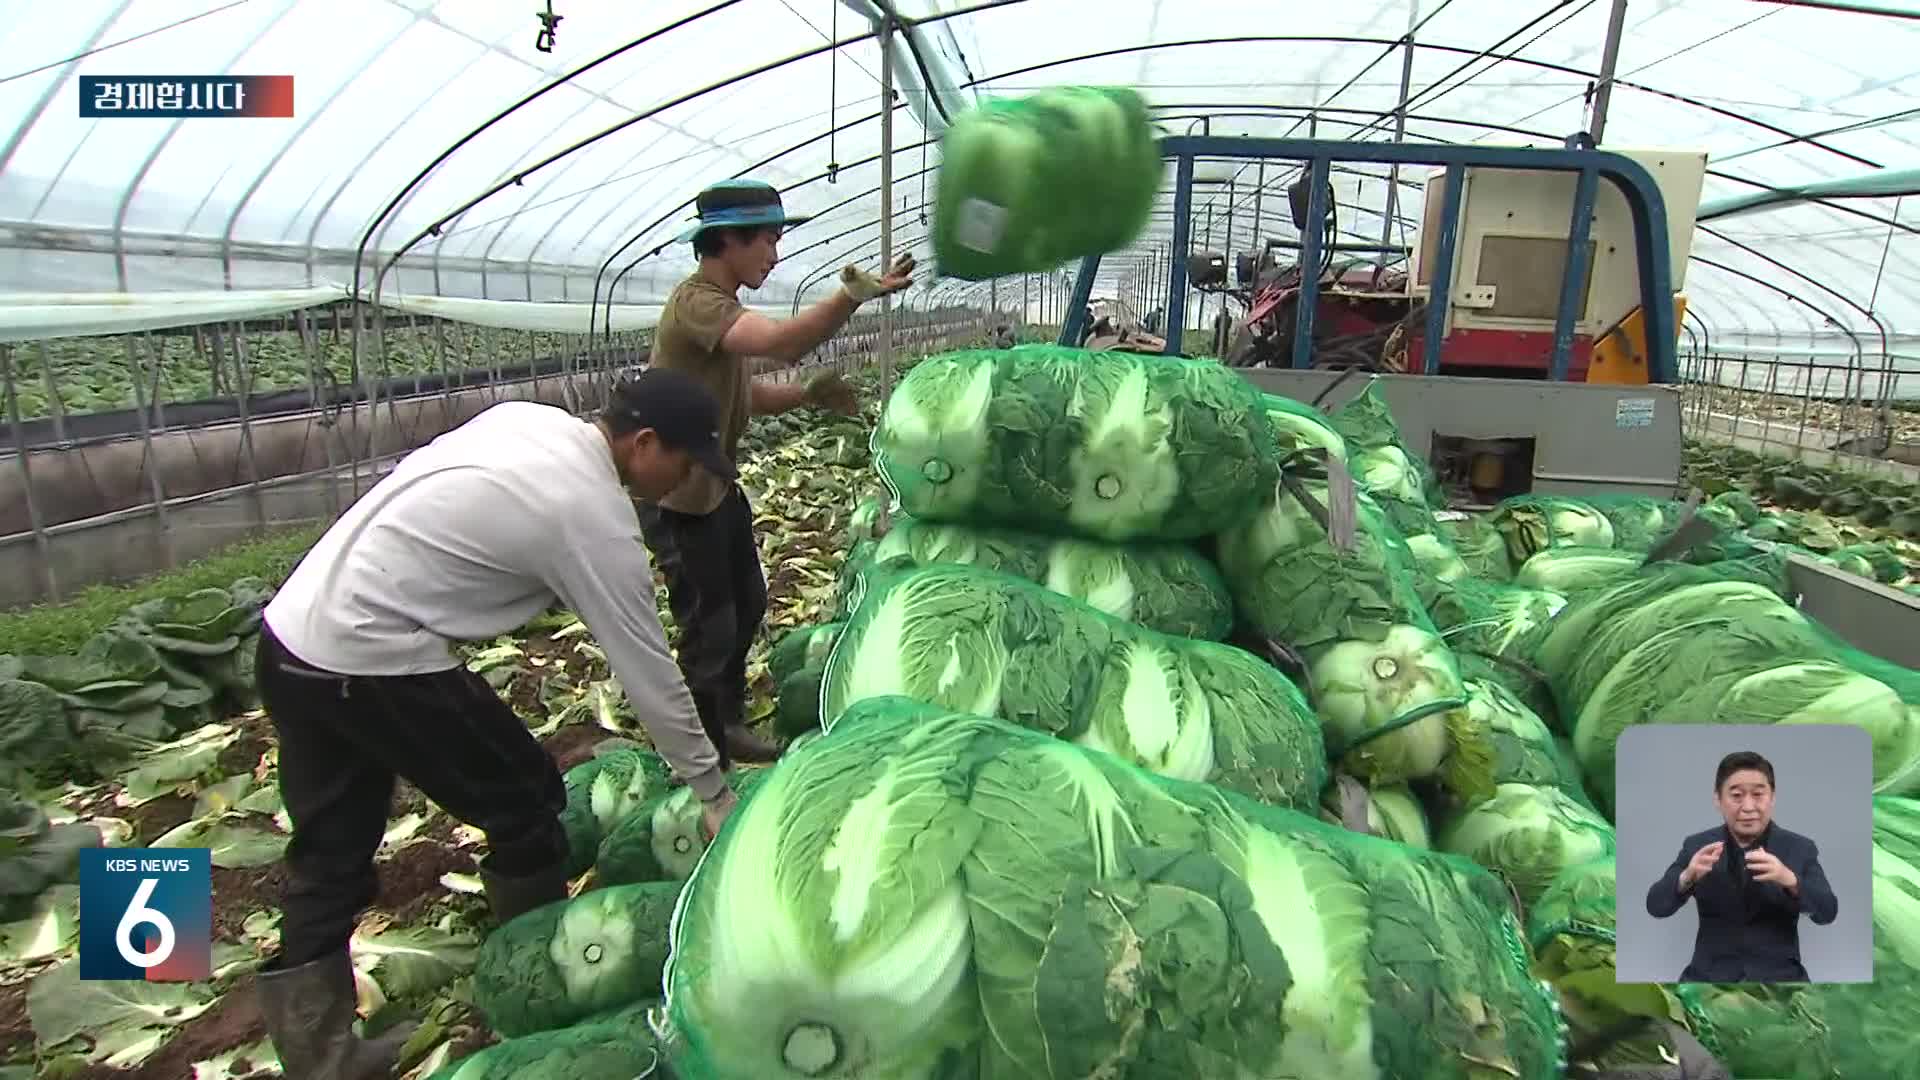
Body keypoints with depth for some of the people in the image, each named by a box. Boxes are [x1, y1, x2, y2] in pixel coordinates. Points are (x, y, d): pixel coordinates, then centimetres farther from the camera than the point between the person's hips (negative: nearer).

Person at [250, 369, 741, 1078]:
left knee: (329, 853, 17)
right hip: (370, 663, -9)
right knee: (523, 805, 9)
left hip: (290, 634, 9)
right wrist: (713, 792, 1)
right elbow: (651, 674, -10)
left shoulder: (529, 418, 6)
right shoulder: (595, 520, -16)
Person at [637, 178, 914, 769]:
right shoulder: (695, 302, -22)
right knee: (711, 636, -1)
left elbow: (748, 396, 11)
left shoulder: (724, 304, 11)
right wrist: (852, 295, -50)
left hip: (718, 488, 11)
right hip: (679, 499, -11)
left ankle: (729, 726, 41)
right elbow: (780, 343, -41)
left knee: (747, 607, 22)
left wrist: (808, 394, -5)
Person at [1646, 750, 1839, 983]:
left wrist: (1789, 879, -28)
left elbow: (1827, 913, -9)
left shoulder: (1800, 848, 2)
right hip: (1710, 974, 0)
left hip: (1778, 975, 1)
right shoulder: (1697, 846, 1)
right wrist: (1687, 877, -25)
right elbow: (1656, 907, -6)